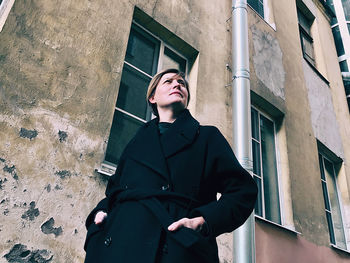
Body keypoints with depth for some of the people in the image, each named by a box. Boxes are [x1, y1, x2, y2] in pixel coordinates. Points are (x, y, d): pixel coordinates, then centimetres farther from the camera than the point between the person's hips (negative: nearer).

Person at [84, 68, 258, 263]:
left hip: (179, 247, -2)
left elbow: (244, 189, 2)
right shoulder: (137, 140, 22)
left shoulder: (207, 136, 12)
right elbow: (114, 188, 25)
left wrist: (203, 221, -13)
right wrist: (101, 211, 3)